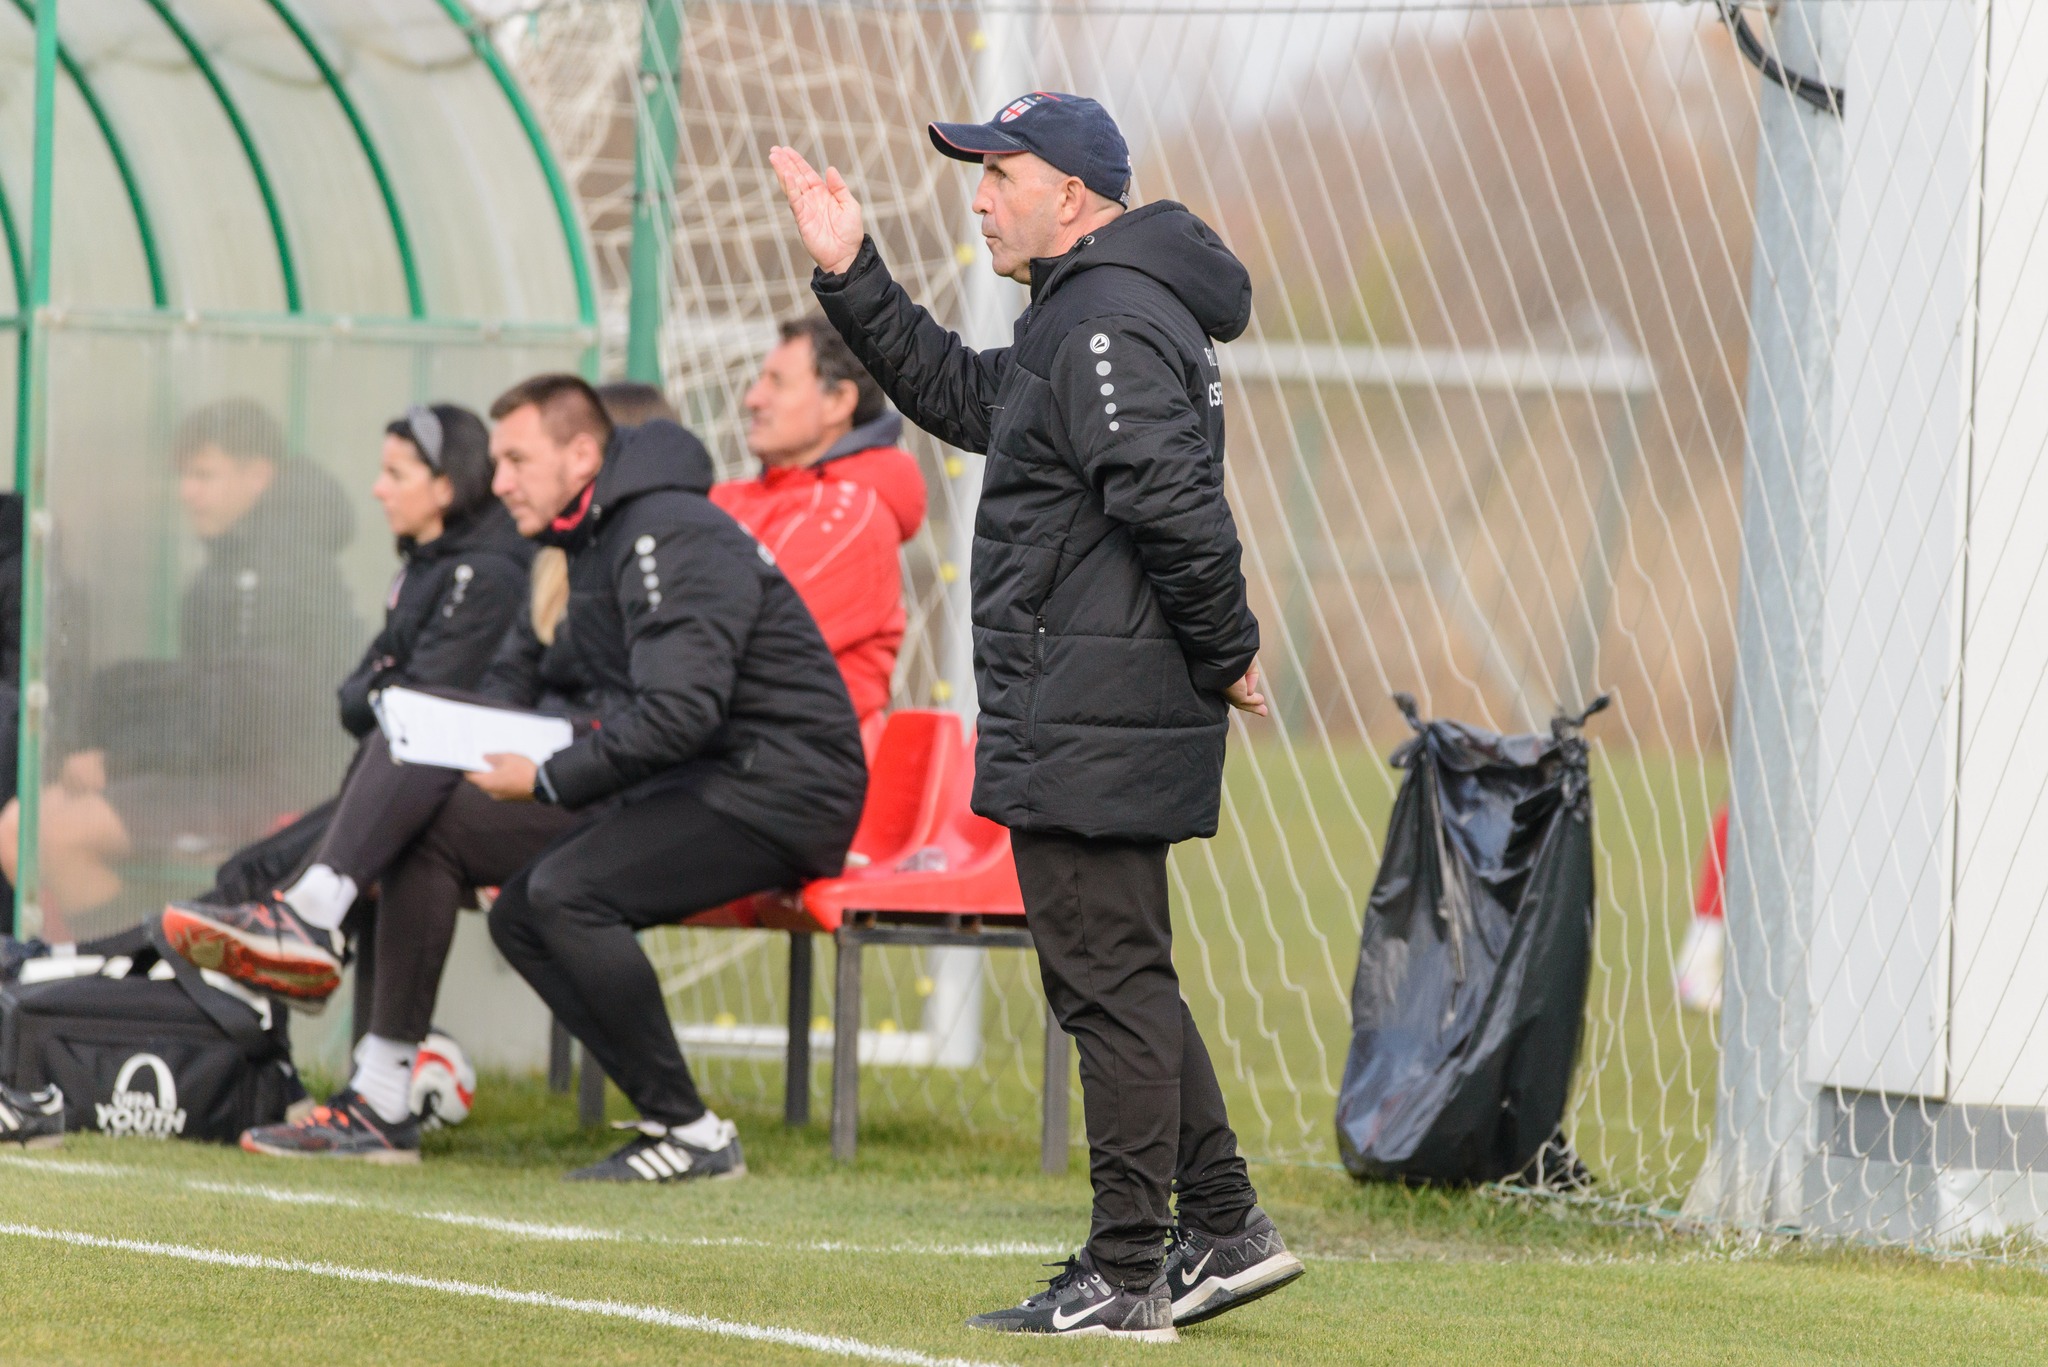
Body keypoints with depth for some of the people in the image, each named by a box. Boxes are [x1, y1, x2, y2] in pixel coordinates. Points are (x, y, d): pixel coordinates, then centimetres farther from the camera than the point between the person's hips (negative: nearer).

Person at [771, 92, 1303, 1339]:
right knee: (1118, 980, 16)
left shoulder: (1110, 329, -17)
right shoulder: (1079, 320, 18)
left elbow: (1177, 509, -25)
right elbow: (960, 397, 29)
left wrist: (1225, 658, -16)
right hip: (1083, 723, 11)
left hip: (1093, 730, -11)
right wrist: (852, 276, 22)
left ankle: (1126, 1278, -3)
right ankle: (1223, 1230, 19)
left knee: (1111, 982, -6)